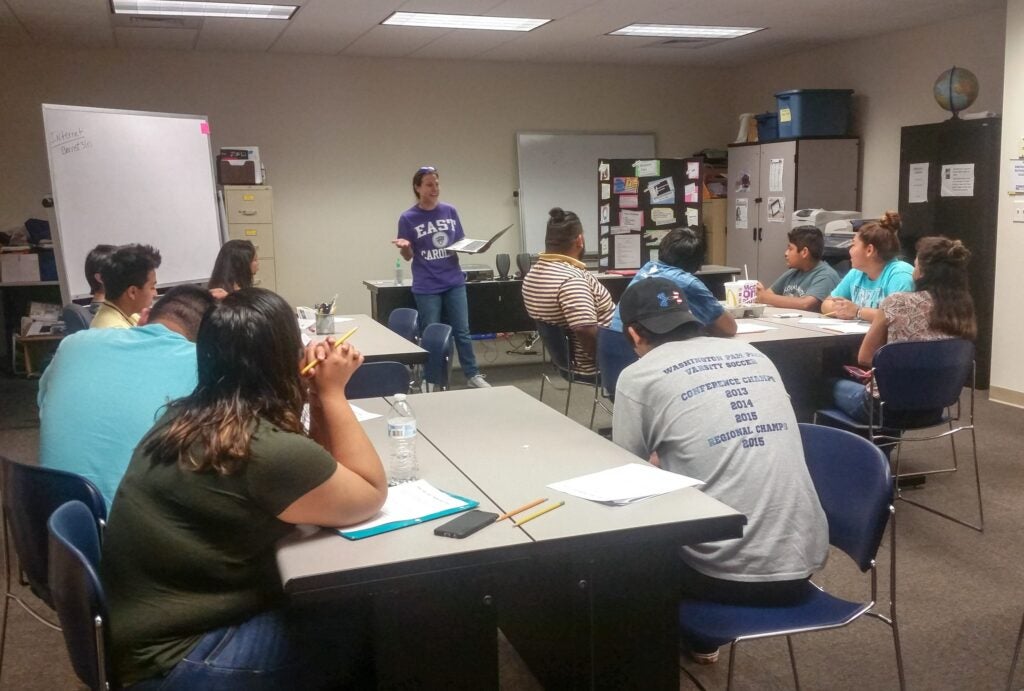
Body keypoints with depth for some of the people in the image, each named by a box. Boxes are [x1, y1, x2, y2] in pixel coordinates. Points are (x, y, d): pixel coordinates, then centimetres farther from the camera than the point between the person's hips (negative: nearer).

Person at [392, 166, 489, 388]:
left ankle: (473, 376, 17)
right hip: (427, 287, -3)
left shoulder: (450, 211, 5)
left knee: (462, 331, 8)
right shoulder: (408, 218, -4)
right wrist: (404, 247, -22)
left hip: (454, 282, 3)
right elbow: (408, 256, 0)